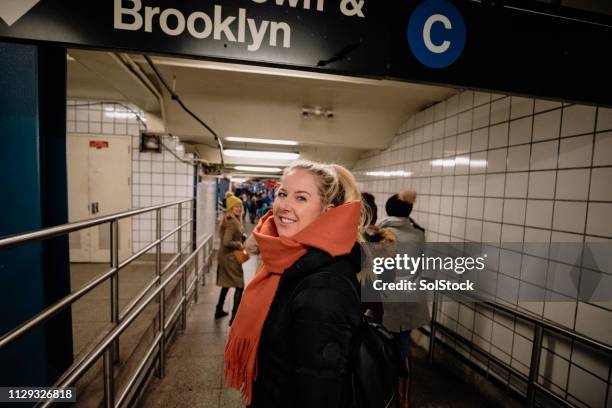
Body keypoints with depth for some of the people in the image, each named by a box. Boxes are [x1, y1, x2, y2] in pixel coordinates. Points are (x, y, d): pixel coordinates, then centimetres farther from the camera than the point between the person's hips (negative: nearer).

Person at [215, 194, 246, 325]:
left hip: (223, 255, 10)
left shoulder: (227, 219, 8)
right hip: (230, 257, -10)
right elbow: (227, 242, -28)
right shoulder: (232, 222, -22)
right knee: (239, 286, 1)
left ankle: (219, 310, 36)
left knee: (226, 283, 23)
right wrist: (238, 244, -14)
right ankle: (234, 317, 6)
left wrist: (239, 241, 0)